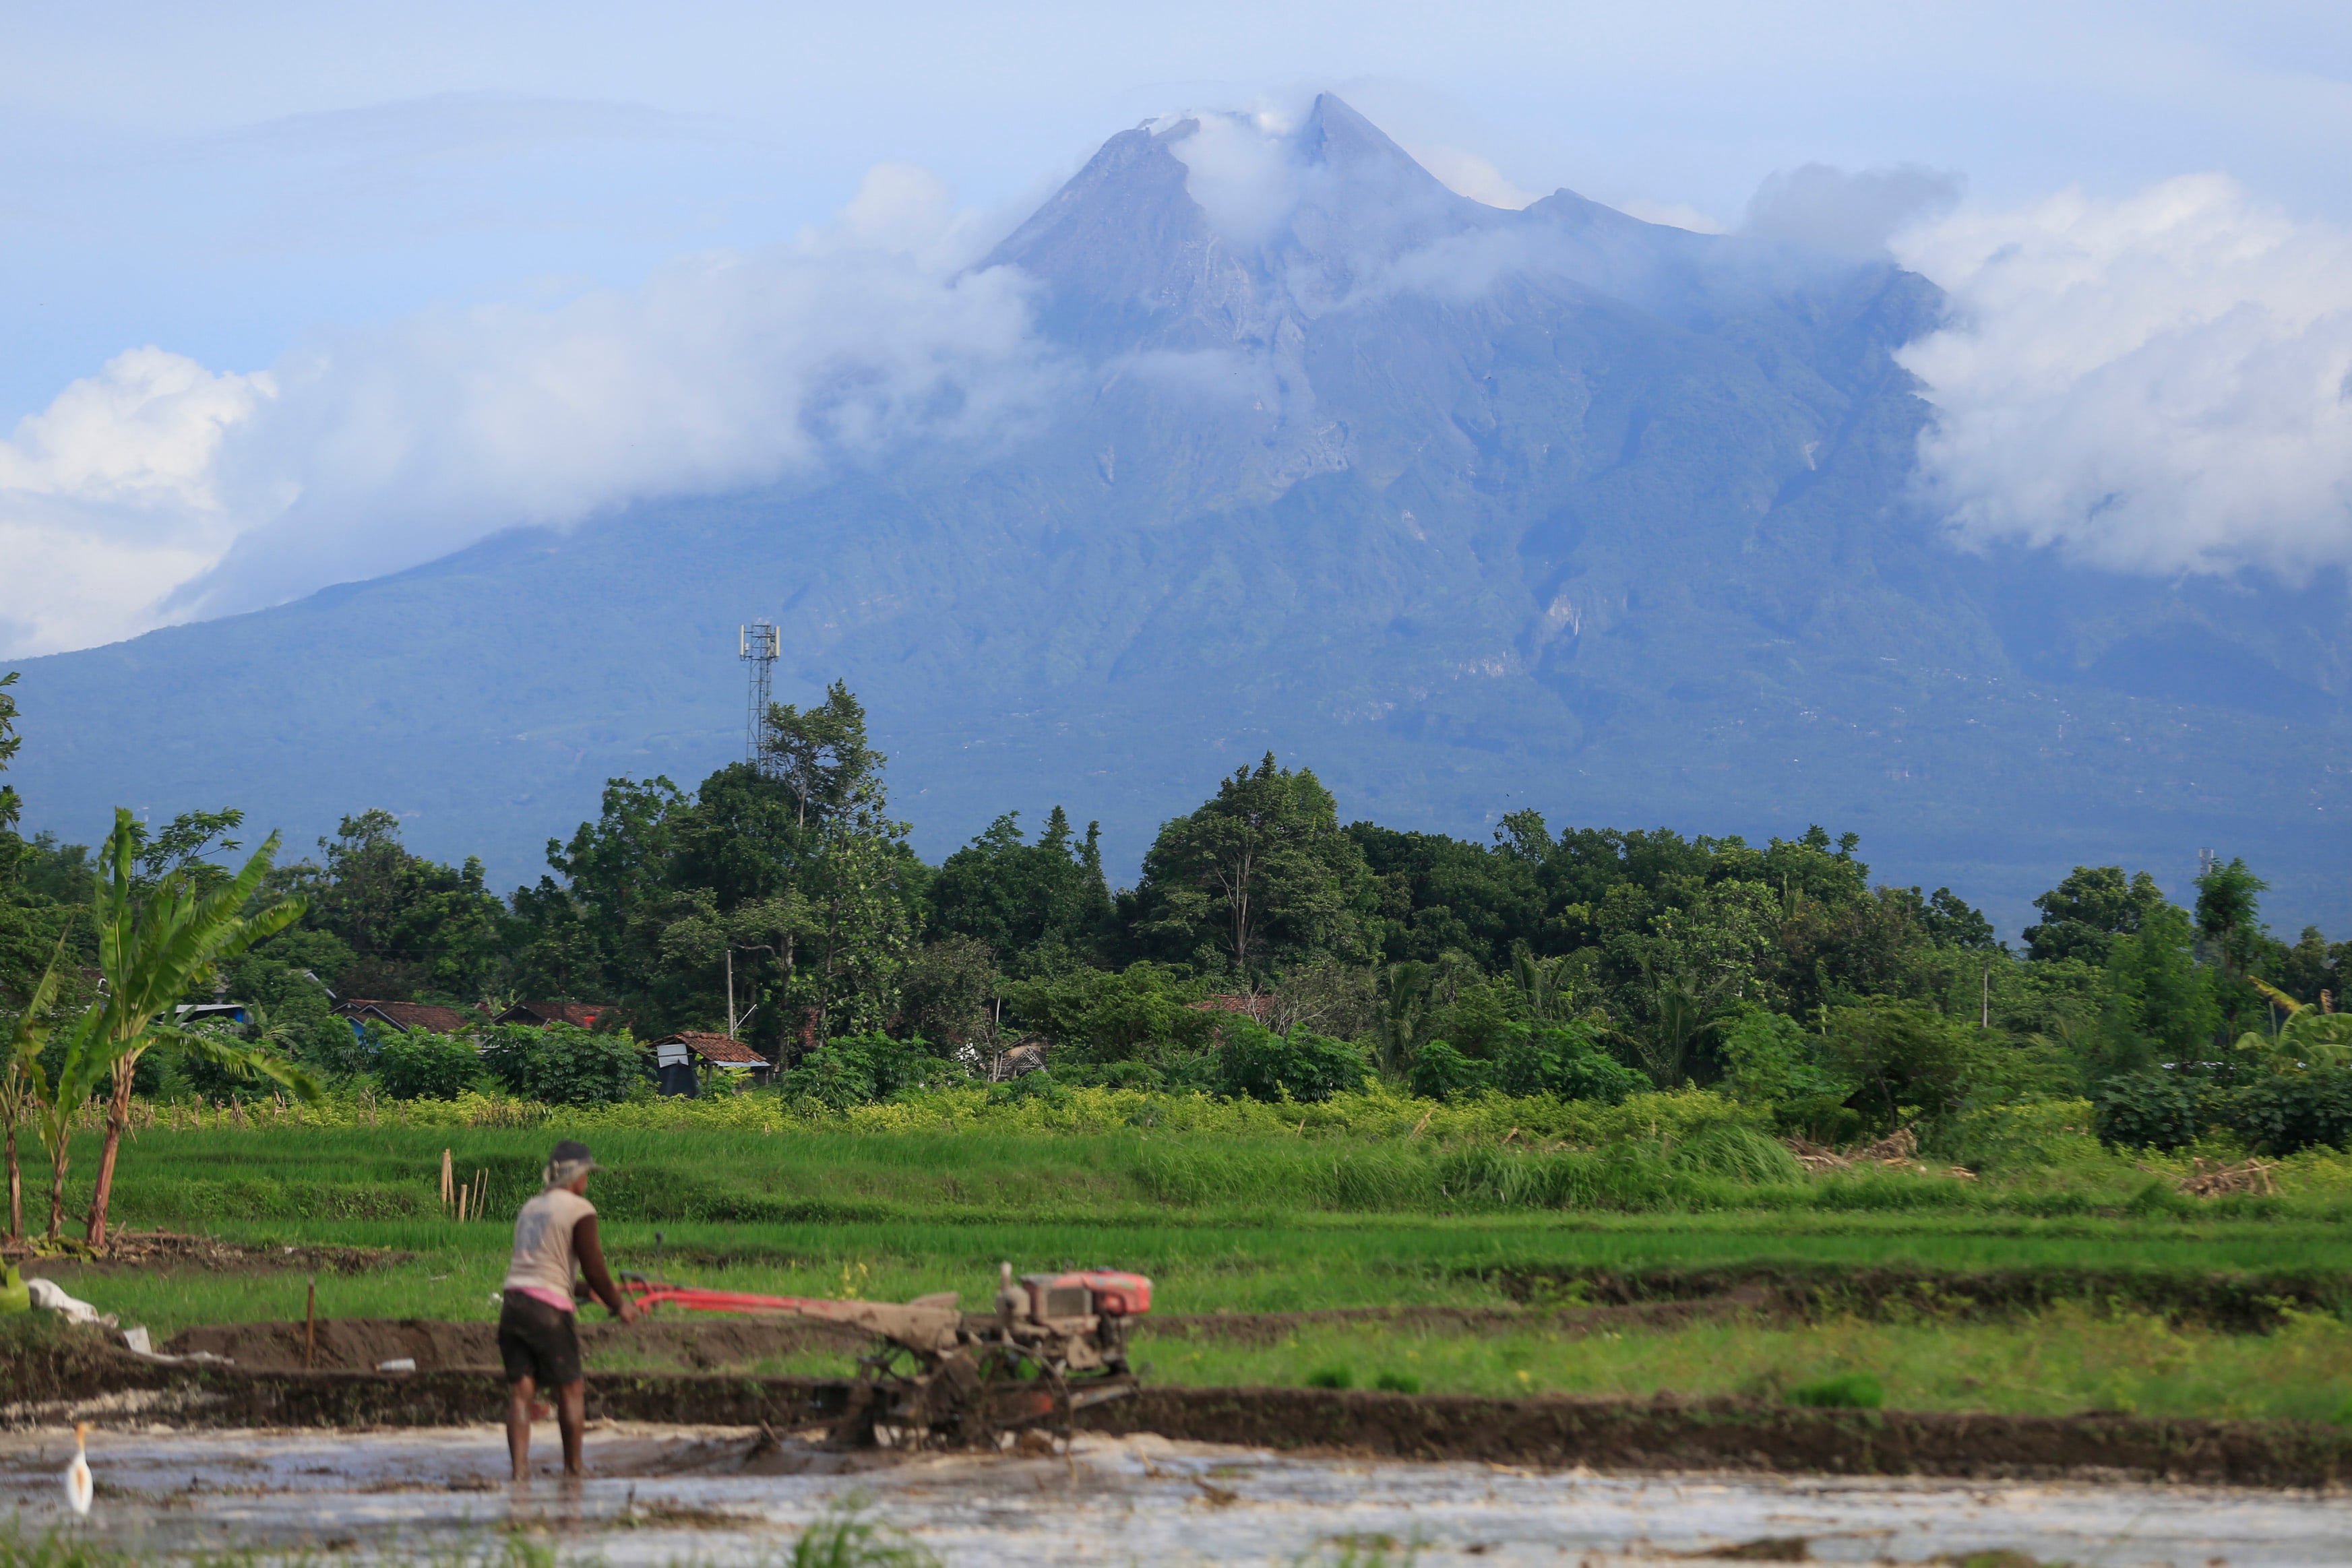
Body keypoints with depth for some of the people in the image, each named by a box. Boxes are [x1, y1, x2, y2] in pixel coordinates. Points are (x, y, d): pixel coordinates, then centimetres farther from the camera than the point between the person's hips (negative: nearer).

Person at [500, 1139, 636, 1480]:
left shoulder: (530, 1208, 19)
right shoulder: (579, 1209, -4)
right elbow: (593, 1268, -7)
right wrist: (618, 1304, 8)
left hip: (513, 1302, 7)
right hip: (549, 1309, -6)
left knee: (521, 1389, 4)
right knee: (571, 1389, 8)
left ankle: (519, 1469, -4)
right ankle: (573, 1468, 16)